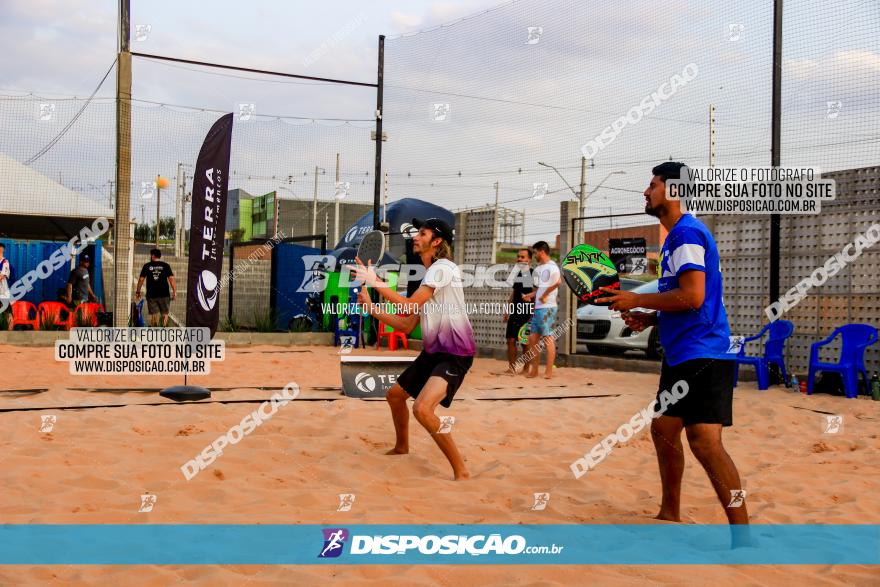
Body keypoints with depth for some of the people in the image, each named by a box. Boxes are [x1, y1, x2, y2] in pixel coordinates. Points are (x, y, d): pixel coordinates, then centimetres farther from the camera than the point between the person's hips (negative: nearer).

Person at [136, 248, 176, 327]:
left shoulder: (147, 266, 2)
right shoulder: (166, 266, 2)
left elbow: (141, 279, 1)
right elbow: (171, 279, -6)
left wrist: (137, 292, 10)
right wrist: (174, 292, -4)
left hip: (151, 295, 0)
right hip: (164, 294, 0)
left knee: (154, 314, 4)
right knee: (164, 313, 10)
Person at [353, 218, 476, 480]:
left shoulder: (443, 267, -13)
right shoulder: (427, 277, 15)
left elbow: (411, 305, -20)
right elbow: (407, 326, 15)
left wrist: (376, 281, -13)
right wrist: (371, 308, 9)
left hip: (455, 354, -10)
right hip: (432, 351, 10)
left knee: (422, 408, -27)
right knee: (394, 395, 22)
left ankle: (461, 471, -15)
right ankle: (401, 447, 47)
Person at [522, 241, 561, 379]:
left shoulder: (551, 267, -11)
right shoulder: (539, 268, 19)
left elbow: (558, 281, -29)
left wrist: (544, 295, -23)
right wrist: (530, 295, 20)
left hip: (547, 308, -10)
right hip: (538, 308, 10)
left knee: (548, 338, -5)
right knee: (533, 338, 10)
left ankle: (548, 371, -2)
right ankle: (534, 370, 16)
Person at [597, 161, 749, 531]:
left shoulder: (687, 232, -13)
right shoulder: (677, 235, 19)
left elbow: (693, 296, -23)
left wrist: (637, 300, -13)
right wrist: (649, 319, 12)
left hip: (702, 354, -11)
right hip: (681, 355, 11)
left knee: (704, 439, -15)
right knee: (663, 429, 16)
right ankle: (670, 515, 29)